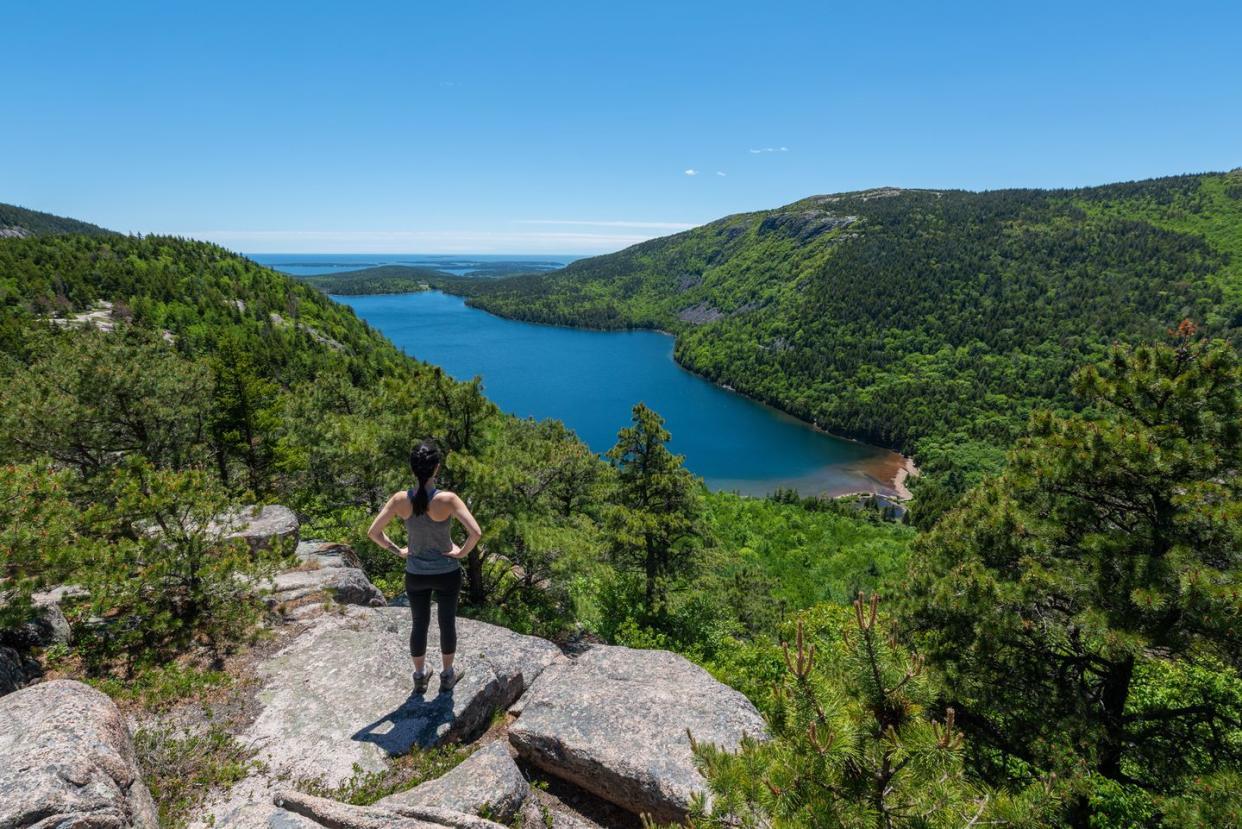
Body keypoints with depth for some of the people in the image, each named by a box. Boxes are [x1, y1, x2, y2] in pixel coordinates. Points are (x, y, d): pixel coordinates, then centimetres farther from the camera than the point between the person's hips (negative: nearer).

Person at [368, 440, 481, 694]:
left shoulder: (400, 500, -15)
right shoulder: (447, 499, -24)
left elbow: (373, 532, -11)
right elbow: (476, 532, -33)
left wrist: (397, 550, 1)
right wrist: (463, 552, -15)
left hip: (415, 574, 2)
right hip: (446, 574, -2)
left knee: (419, 624, 23)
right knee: (447, 623, 20)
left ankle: (420, 676, 41)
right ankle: (447, 675, 39)